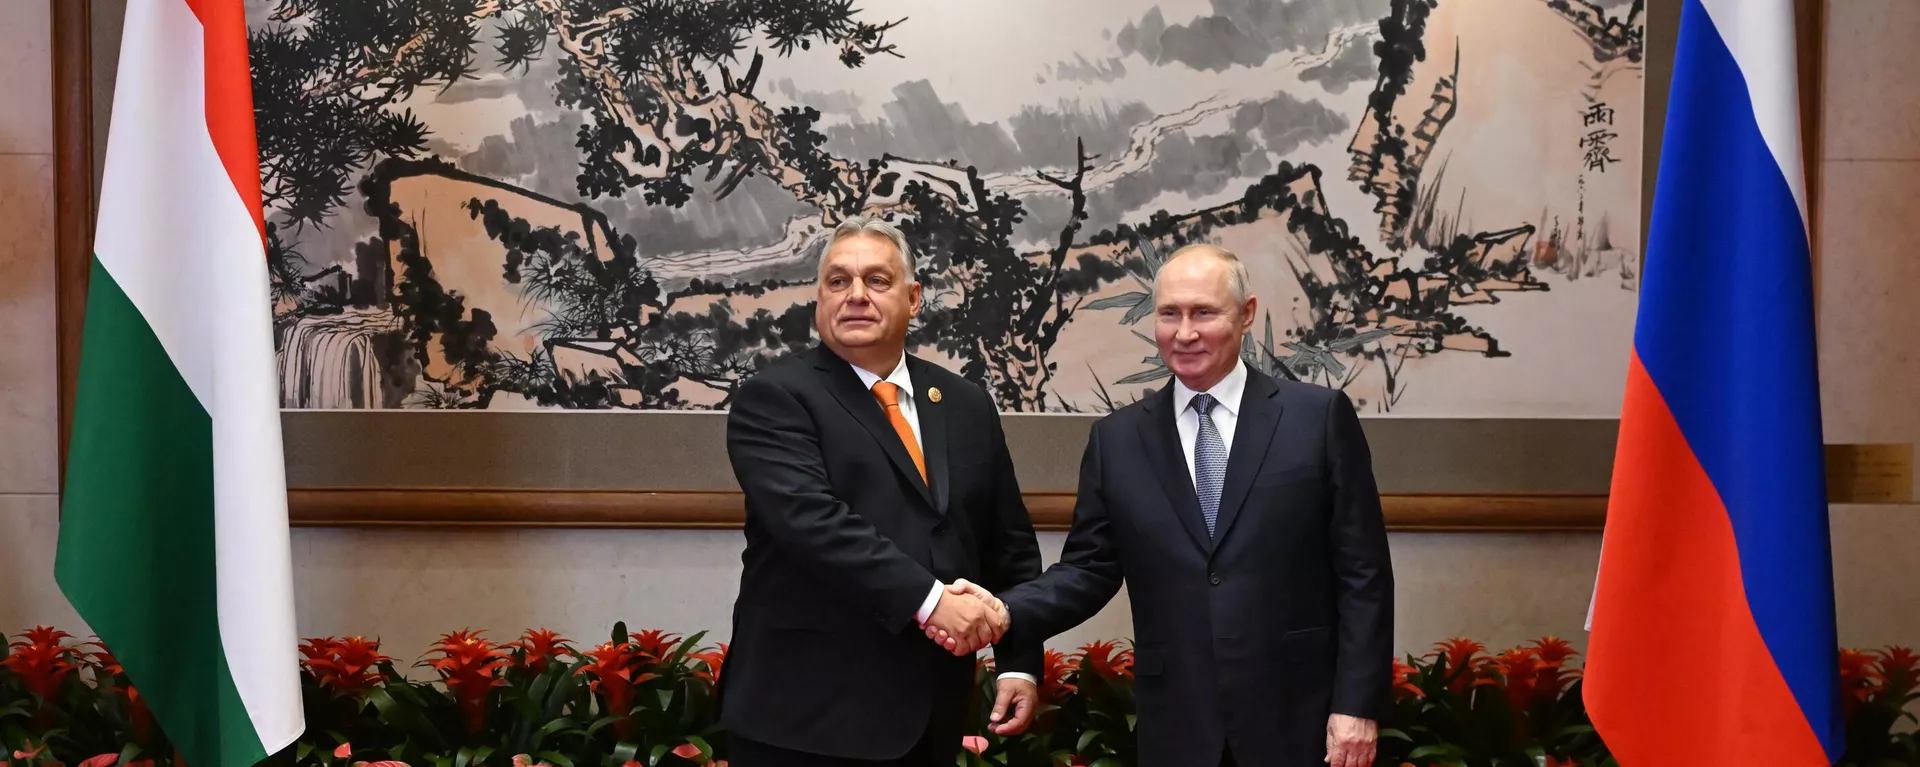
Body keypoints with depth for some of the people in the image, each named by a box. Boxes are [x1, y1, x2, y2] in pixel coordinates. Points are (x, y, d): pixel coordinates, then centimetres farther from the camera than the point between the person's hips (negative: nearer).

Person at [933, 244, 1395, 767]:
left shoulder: (1319, 417, -2)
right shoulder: (1117, 439, 6)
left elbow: (1362, 574, -3)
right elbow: (1090, 570, 6)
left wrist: (1358, 704, -7)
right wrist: (1005, 611, -11)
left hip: (1298, 718, -2)